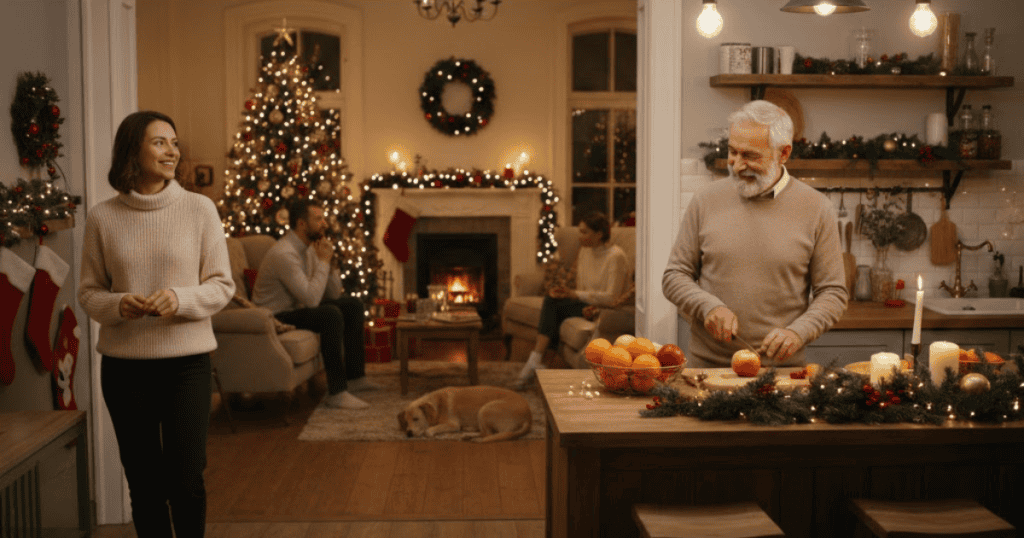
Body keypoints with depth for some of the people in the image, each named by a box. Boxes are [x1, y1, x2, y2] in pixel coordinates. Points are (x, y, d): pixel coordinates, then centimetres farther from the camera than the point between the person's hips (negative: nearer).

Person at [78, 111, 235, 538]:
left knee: (186, 482, -1)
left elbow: (222, 286, 0)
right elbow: (88, 292, 8)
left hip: (187, 361, -1)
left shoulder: (199, 208, -2)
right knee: (144, 485, 10)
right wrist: (117, 306, -14)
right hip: (124, 363, 1)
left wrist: (180, 298, -18)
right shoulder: (102, 217, 1)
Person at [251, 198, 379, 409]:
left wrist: (327, 262, -9)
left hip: (296, 309, 10)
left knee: (353, 305, 7)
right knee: (331, 314, -31)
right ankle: (336, 392, -28)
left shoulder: (309, 248, 5)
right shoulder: (284, 254, -24)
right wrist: (323, 262, -21)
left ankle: (354, 376, 9)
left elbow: (334, 294, 6)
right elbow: (312, 299, -31)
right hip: (275, 319, -10)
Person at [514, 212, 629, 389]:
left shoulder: (616, 257, -14)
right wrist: (565, 291, -8)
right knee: (550, 298, -22)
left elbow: (611, 297, -19)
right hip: (585, 303, 7)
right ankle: (535, 361, -24)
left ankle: (535, 360, -19)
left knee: (552, 304, -24)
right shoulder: (585, 251, 11)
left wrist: (574, 294, -19)